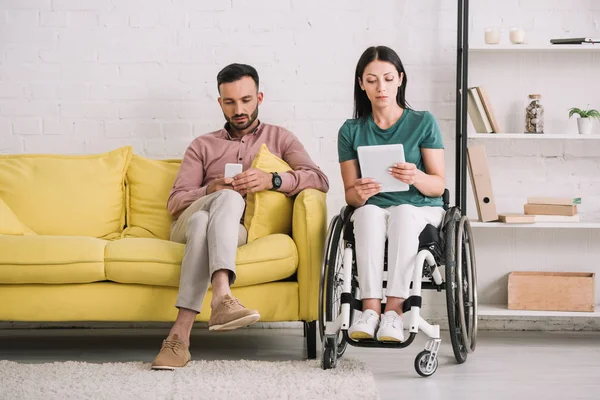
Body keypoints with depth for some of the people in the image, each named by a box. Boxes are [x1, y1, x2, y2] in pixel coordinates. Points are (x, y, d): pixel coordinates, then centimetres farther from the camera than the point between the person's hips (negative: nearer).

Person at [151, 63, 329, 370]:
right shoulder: (203, 145, 25)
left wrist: (272, 180, -16)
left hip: (238, 231, 0)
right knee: (230, 197, -34)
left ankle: (181, 333, -52)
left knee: (203, 221, -37)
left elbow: (320, 180, 3)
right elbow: (174, 203, 12)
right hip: (188, 225, 1)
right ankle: (222, 297, -56)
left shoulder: (279, 138, 22)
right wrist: (211, 189, -10)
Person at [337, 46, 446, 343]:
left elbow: (439, 185, 0)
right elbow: (349, 193, 5)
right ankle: (370, 307, -43)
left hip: (421, 210, -1)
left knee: (403, 211, -36)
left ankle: (394, 308, -42)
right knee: (368, 211, -35)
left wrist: (416, 177, -24)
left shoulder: (423, 123, 4)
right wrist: (359, 193, -20)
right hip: (372, 210, 1)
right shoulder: (351, 131, 9)